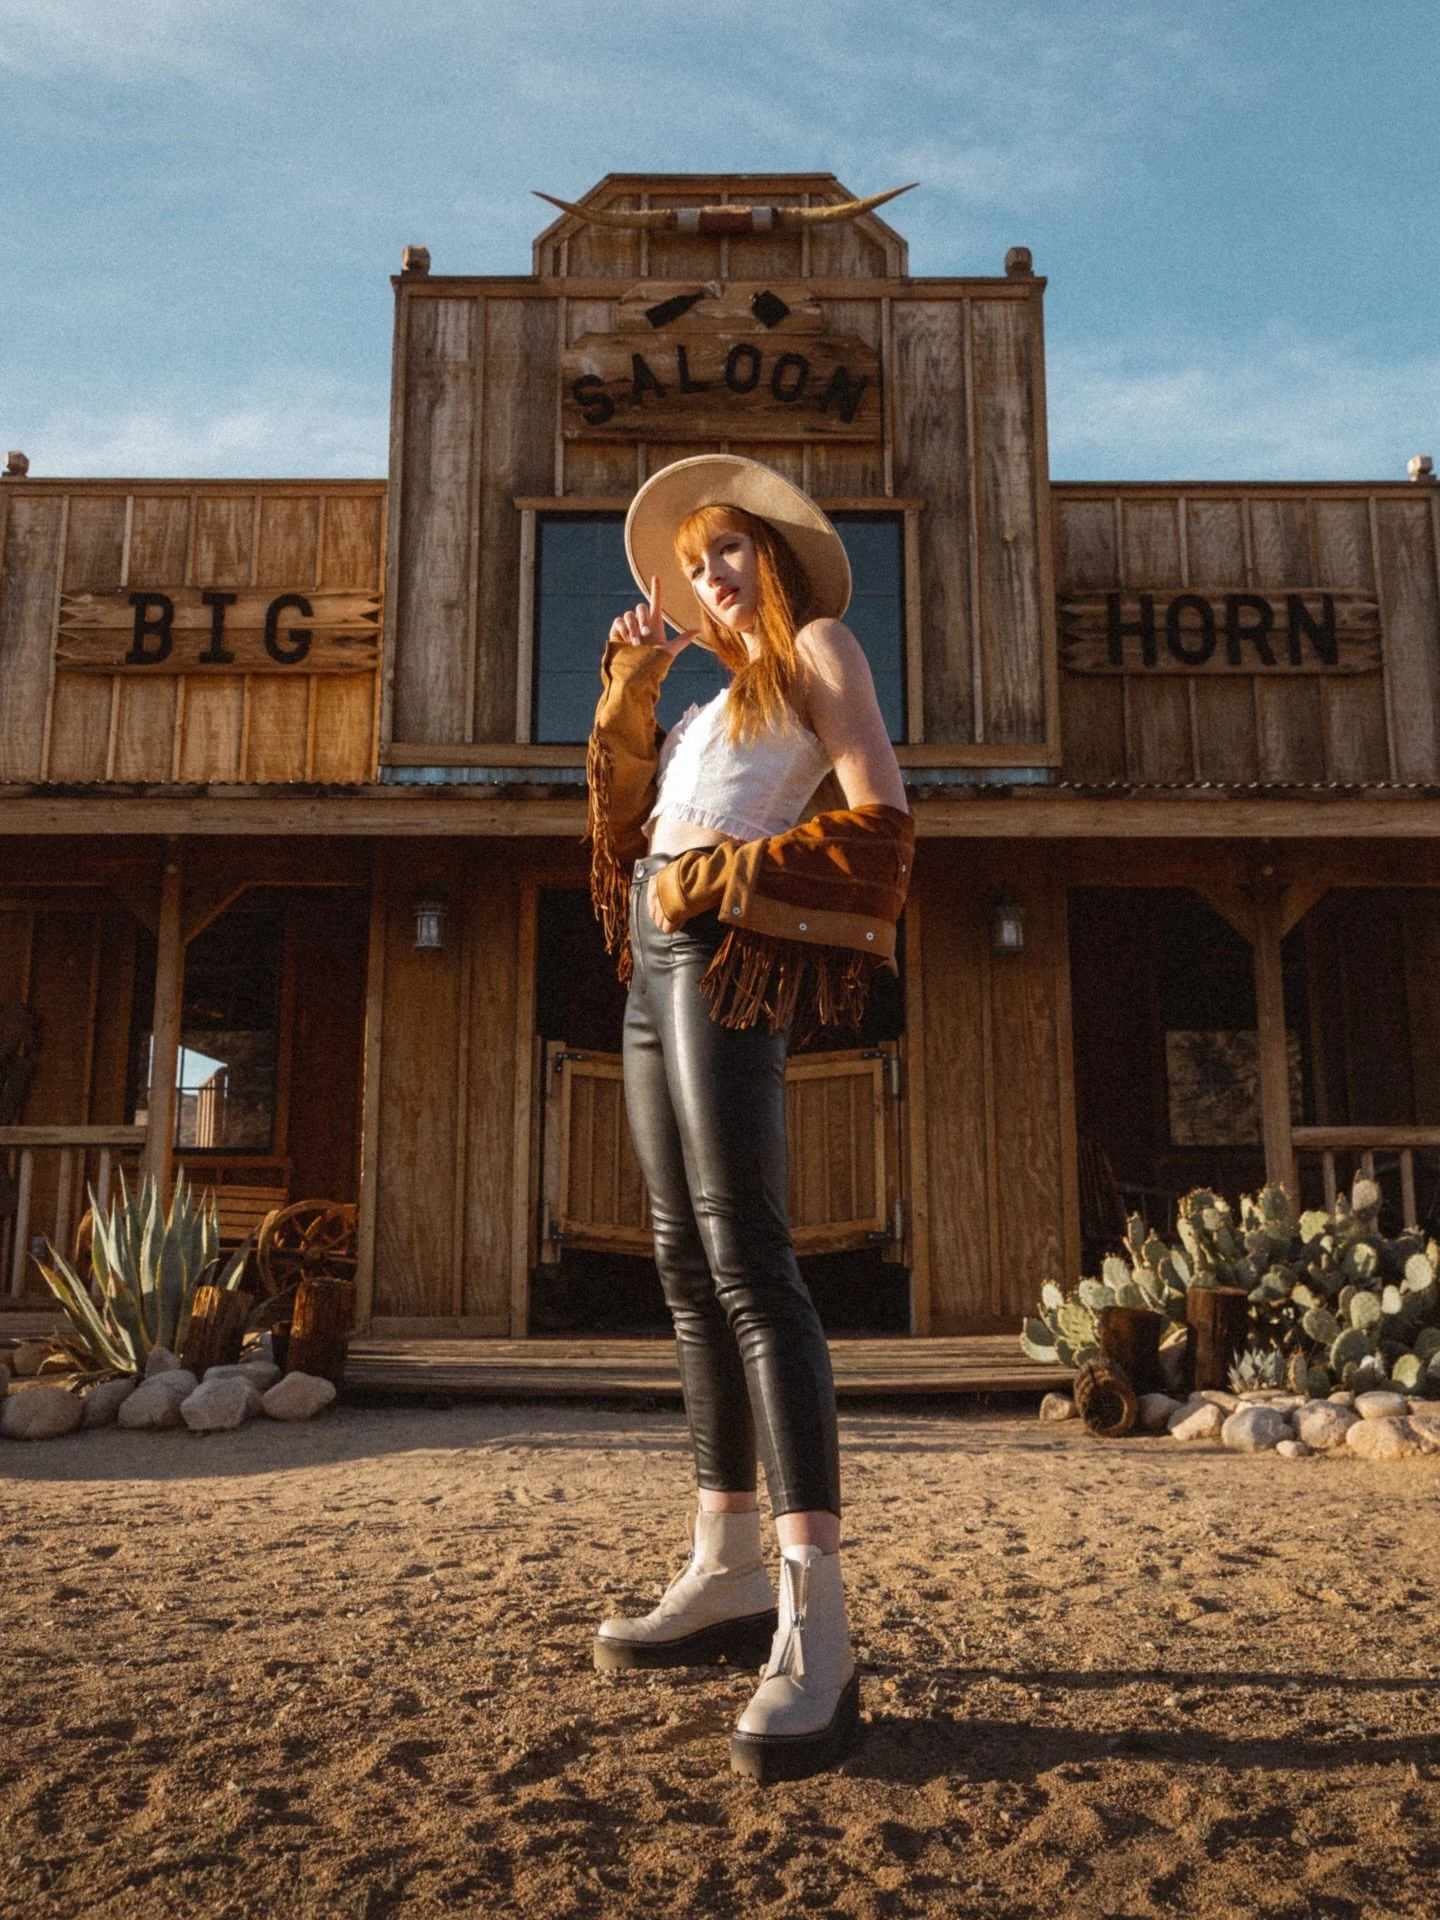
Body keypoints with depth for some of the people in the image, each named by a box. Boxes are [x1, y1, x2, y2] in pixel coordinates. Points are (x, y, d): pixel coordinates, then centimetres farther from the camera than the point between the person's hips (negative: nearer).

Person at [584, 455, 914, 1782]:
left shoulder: (818, 644, 8)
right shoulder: (720, 700, 30)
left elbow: (881, 813, -5)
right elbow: (631, 802, 25)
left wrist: (736, 883, -13)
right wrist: (635, 670, 22)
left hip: (730, 955, -9)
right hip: (657, 965, 9)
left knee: (745, 1257, -20)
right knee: (689, 1267, 4)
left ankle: (817, 1629, -22)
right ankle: (729, 1575, 10)